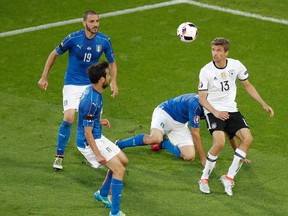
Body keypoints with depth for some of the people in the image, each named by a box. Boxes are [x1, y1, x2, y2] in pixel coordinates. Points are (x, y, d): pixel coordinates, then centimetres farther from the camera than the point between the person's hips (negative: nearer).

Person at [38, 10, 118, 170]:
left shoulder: (104, 41, -7)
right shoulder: (73, 38, -15)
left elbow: (112, 62, 7)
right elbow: (54, 55, -2)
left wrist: (114, 82, -9)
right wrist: (44, 77, -1)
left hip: (92, 85, 3)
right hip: (72, 85, -3)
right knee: (69, 118, -18)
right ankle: (59, 157, -6)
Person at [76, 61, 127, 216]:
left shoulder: (93, 91, 2)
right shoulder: (91, 101, -28)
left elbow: (87, 115, 21)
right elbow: (87, 133, -26)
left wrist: (99, 121, 10)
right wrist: (98, 155, -24)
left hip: (98, 138, 10)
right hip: (88, 142, -10)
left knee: (123, 161, 17)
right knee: (119, 169, -13)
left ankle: (103, 194, 31)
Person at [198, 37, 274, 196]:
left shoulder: (236, 65, -2)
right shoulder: (206, 71, -11)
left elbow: (247, 85, 13)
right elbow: (202, 98, -9)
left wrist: (263, 104, 8)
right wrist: (215, 112, -26)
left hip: (231, 110, 4)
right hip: (213, 111, -4)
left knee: (247, 138, -16)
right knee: (219, 142, -27)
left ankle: (229, 177, -6)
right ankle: (204, 178, -9)